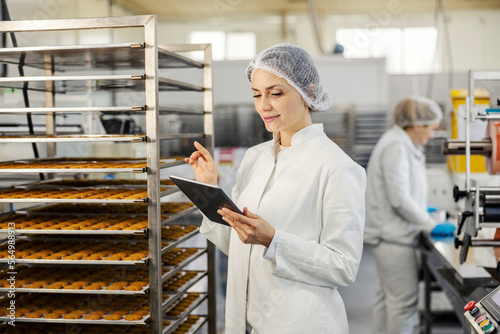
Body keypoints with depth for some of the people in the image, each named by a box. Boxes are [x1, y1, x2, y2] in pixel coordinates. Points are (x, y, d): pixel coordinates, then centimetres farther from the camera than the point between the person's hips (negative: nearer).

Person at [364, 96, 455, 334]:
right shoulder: (395, 147, -19)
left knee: (387, 296, 17)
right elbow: (399, 199, -23)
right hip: (392, 234, -11)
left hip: (389, 233, 11)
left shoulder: (402, 144, 13)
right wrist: (431, 226, -17)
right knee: (404, 299, -4)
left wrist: (420, 209, 23)